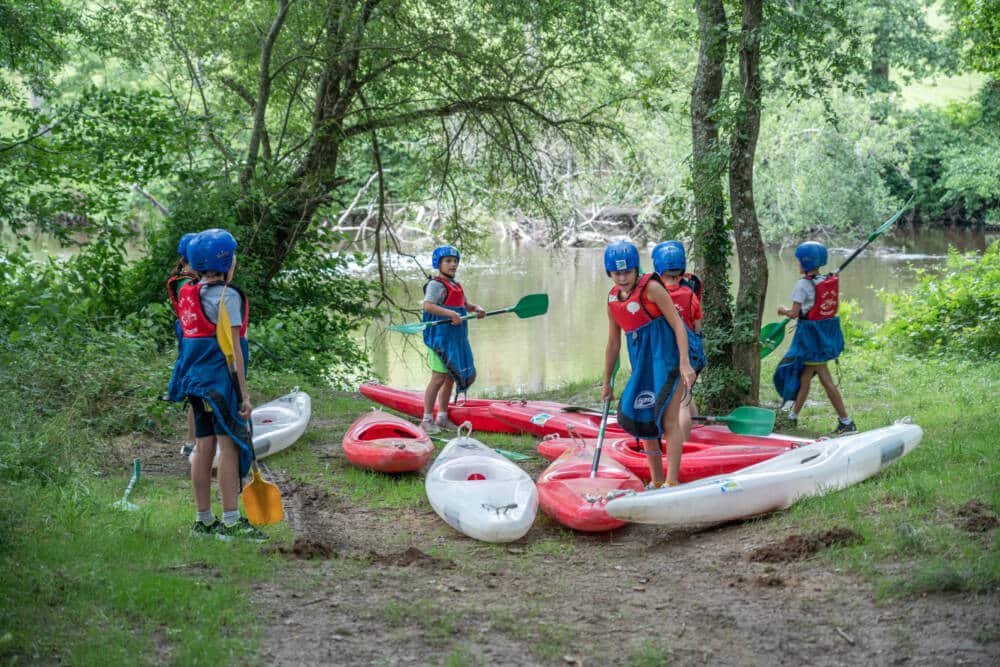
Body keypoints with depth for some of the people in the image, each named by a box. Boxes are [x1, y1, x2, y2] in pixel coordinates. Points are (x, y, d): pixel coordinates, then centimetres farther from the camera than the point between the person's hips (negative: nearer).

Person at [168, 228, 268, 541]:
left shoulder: (188, 294, 13)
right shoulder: (227, 296, -12)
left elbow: (189, 340, 16)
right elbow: (233, 348, -15)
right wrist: (244, 392, -13)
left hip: (196, 378, 8)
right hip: (220, 379, -8)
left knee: (204, 445, 11)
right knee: (229, 445, -6)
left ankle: (203, 520, 16)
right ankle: (231, 521, -7)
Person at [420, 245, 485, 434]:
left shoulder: (456, 285, 19)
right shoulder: (436, 284, -10)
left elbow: (465, 304, 27)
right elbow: (427, 305, -24)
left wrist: (477, 309, 5)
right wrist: (451, 313, -33)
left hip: (456, 338, 9)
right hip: (441, 338, -9)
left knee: (450, 378, 14)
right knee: (439, 378, -9)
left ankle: (442, 418, 24)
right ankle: (427, 420, -3)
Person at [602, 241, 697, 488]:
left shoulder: (651, 288, -12)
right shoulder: (612, 300, 8)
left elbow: (677, 325, -15)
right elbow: (613, 343, 16)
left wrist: (684, 363, -25)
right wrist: (606, 383, 19)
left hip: (668, 359, -7)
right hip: (643, 365, 7)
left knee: (668, 421, -12)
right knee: (643, 422, 12)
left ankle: (672, 482, -12)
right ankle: (657, 482, 26)